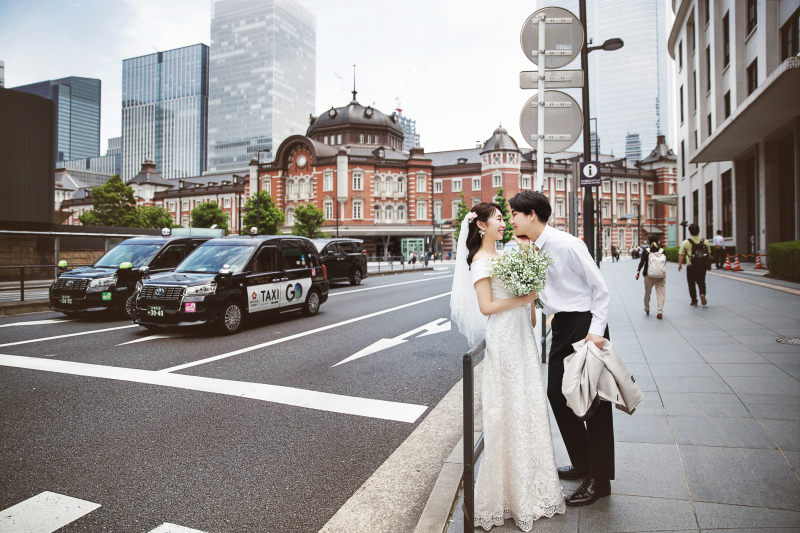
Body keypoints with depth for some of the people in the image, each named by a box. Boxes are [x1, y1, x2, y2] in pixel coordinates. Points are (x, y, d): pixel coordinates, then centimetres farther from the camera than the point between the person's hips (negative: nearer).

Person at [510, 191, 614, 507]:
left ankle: (599, 480, 18)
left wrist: (596, 330, -19)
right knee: (557, 392, 14)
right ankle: (582, 464, 33)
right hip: (562, 327, 9)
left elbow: (600, 287, -14)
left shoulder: (566, 244, -18)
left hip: (585, 324, -8)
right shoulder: (532, 250, 6)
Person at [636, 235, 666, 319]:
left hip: (649, 275, 0)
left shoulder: (646, 251, -3)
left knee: (647, 292, 14)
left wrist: (638, 271, -7)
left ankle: (647, 309, 28)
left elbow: (642, 262, -8)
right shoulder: (662, 250, 1)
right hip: (661, 276, 1)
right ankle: (660, 311, -6)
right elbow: (665, 261, 7)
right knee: (661, 293, 1)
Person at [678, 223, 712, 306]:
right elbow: (709, 254, 7)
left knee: (692, 284, 9)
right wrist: (709, 265, 17)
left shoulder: (686, 242, -8)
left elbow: (681, 255, -5)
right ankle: (702, 294, -6)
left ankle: (694, 301, 11)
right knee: (701, 282, 19)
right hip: (703, 266, 2)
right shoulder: (705, 241, 1)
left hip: (691, 266, -2)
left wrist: (680, 264, 8)